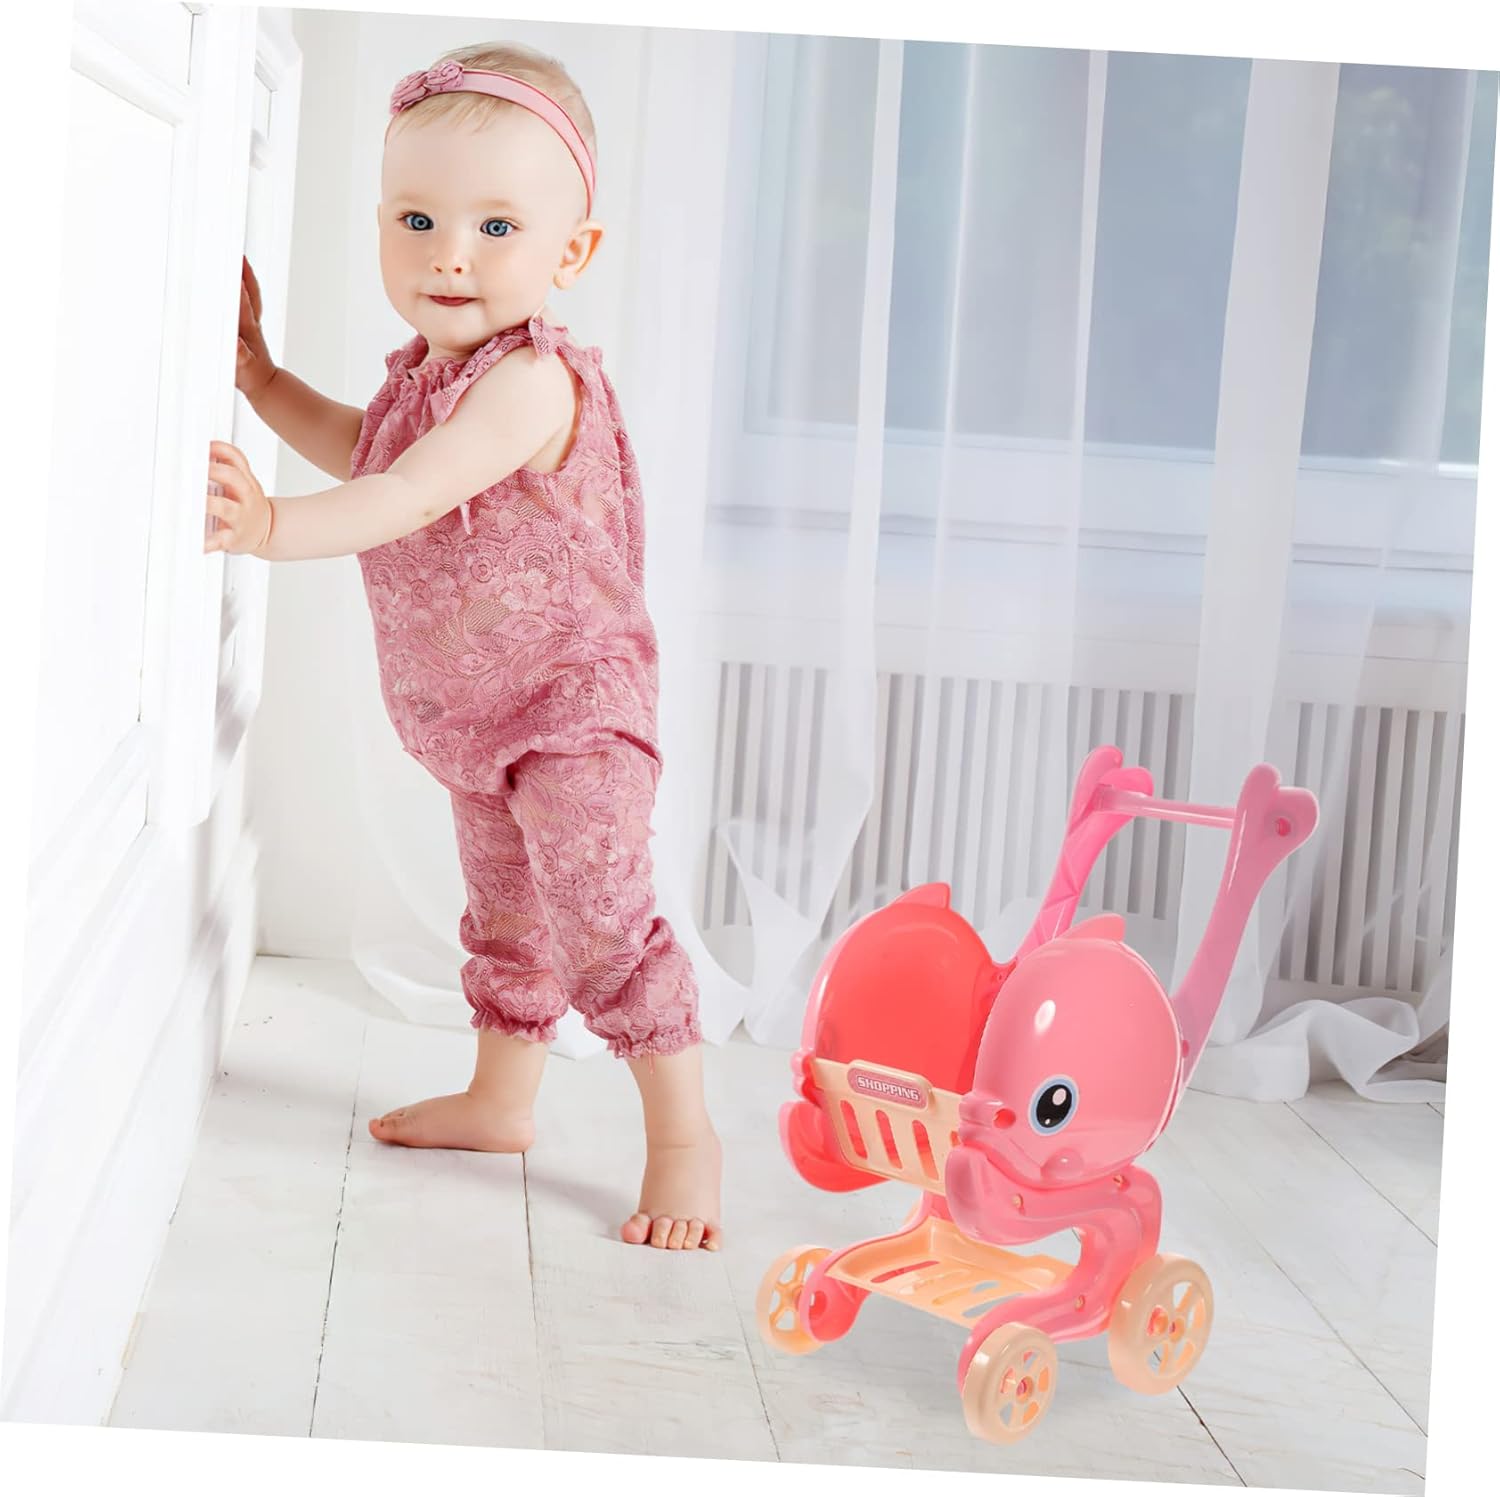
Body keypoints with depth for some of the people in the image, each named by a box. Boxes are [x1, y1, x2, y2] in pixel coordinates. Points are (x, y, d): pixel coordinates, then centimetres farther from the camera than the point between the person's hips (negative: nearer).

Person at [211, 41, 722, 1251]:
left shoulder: (532, 381, -27)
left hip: (574, 701, -9)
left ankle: (683, 1131, -1)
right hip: (472, 711, 9)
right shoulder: (426, 369, 2)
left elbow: (412, 495, -39)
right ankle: (502, 1097, 37)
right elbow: (362, 451, 24)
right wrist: (261, 376, 15)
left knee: (600, 915, -11)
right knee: (504, 908, 21)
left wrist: (276, 528, -49)